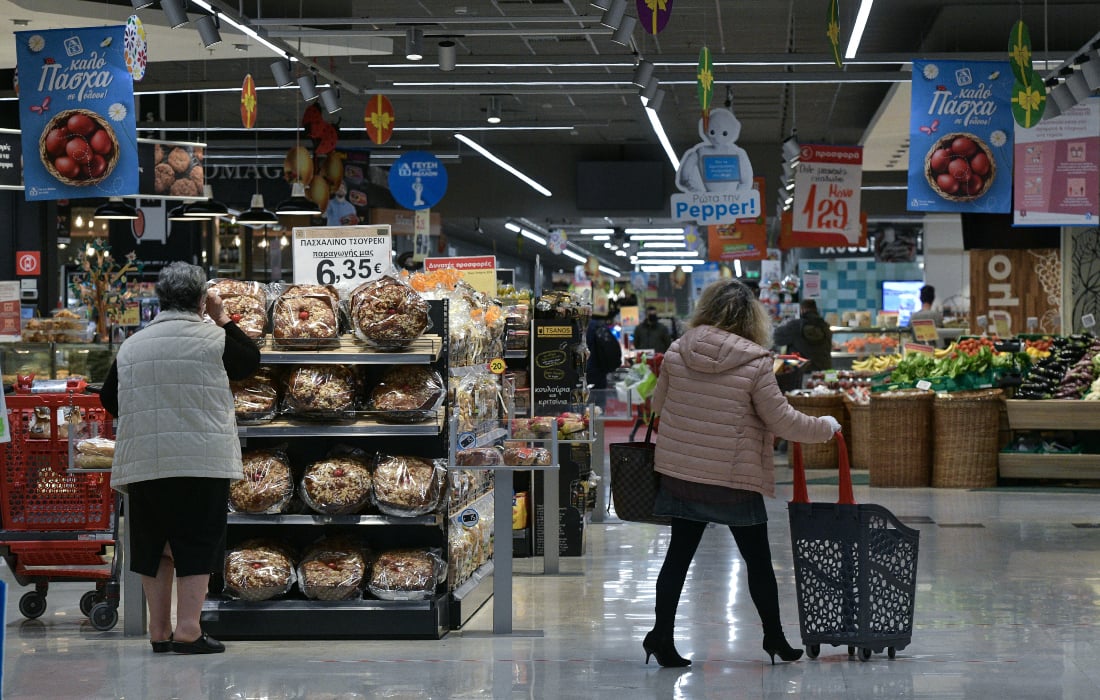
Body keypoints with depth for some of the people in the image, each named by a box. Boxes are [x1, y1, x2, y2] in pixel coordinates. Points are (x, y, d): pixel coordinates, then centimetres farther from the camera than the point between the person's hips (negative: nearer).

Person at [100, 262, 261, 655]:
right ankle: (188, 630, -5)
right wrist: (223, 319, 21)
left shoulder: (132, 345, 8)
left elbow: (109, 400, 15)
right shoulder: (214, 339, -3)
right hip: (203, 460, -4)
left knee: (154, 546, 11)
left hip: (144, 461, 4)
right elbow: (251, 361, 15)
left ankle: (159, 631, 15)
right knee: (198, 544, 0)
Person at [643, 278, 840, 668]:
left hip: (680, 472, 4)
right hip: (735, 478, -4)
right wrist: (825, 427, 6)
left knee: (680, 553, 12)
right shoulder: (755, 363, -15)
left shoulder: (677, 353, -2)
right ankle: (774, 639, 22)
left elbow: (658, 404, 12)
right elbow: (783, 421, -11)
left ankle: (661, 636, 8)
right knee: (758, 560, 11)